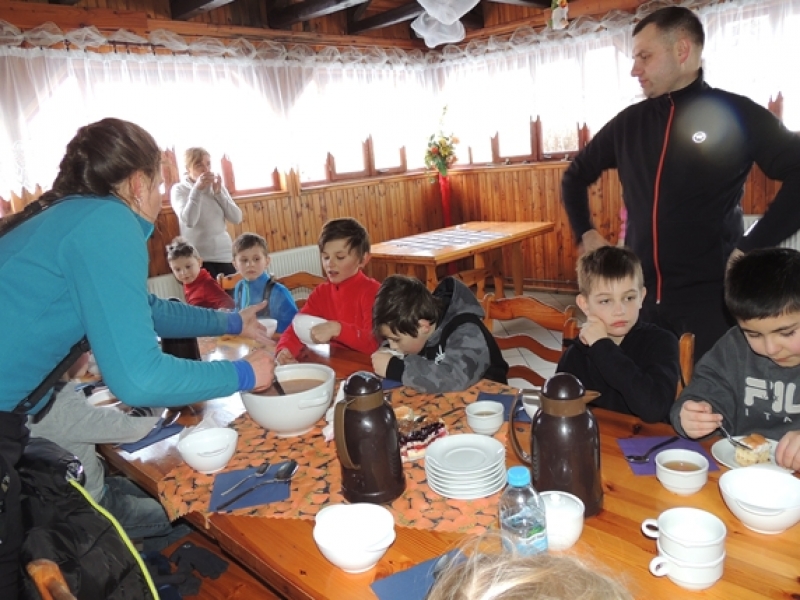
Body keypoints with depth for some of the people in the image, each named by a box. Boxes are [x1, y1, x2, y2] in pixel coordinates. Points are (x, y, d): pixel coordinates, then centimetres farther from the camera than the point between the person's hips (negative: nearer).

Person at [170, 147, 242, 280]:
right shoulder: (179, 189, -2)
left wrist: (218, 192, -9)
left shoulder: (217, 186, 9)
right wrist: (197, 189, -19)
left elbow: (237, 218, 0)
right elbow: (189, 221, -18)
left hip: (224, 254, 3)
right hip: (198, 257, -3)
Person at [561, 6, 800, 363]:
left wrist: (752, 248, -15)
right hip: (639, 292, 4)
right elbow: (576, 176, 19)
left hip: (709, 294, -4)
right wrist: (585, 234, 8)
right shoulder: (629, 123, 8)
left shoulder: (737, 115, -4)